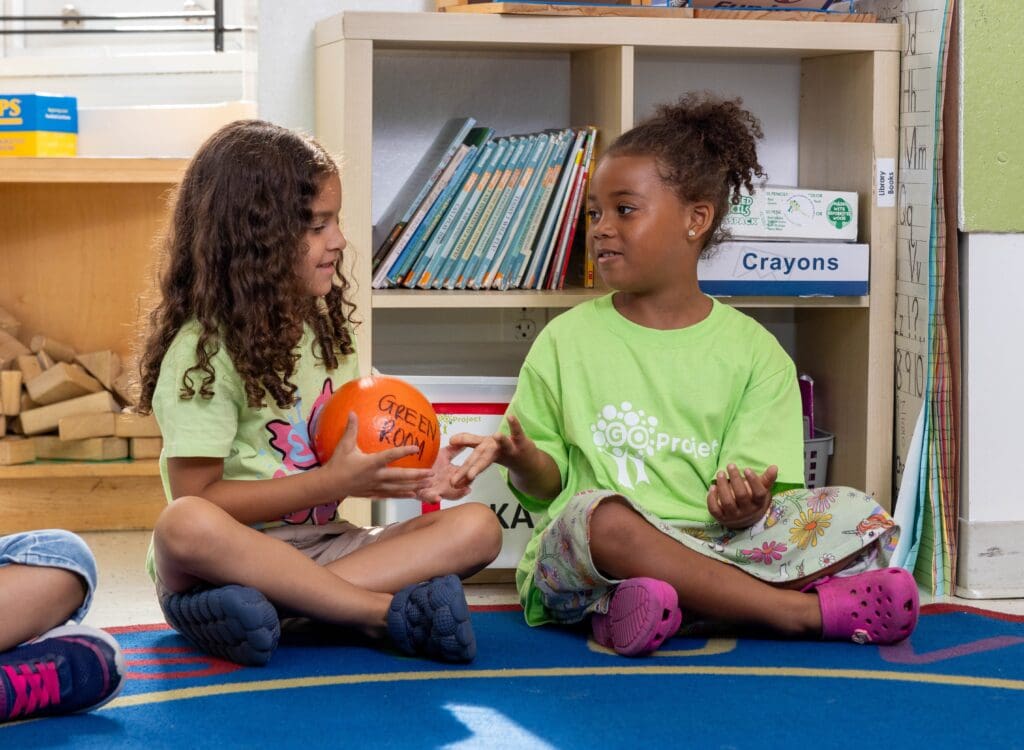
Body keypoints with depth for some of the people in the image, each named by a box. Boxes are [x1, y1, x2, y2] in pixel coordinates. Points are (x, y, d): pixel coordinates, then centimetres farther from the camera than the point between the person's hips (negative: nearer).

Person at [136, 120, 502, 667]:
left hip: (322, 547, 6)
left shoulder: (323, 330, 14)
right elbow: (198, 499, -14)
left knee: (477, 527, -15)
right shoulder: (203, 350, -9)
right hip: (237, 550, -6)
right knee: (185, 524, -40)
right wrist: (332, 482, -17)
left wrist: (380, 469, -5)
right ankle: (389, 612, -33)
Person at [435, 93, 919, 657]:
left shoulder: (752, 350, 9)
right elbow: (547, 484, 11)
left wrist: (745, 502, -20)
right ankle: (809, 610, -27)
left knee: (857, 515, -18)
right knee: (598, 513, -37)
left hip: (715, 546, 2)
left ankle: (663, 609, -32)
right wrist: (522, 460, -11)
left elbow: (749, 494, 3)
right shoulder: (567, 340, 11)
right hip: (579, 563, -1)